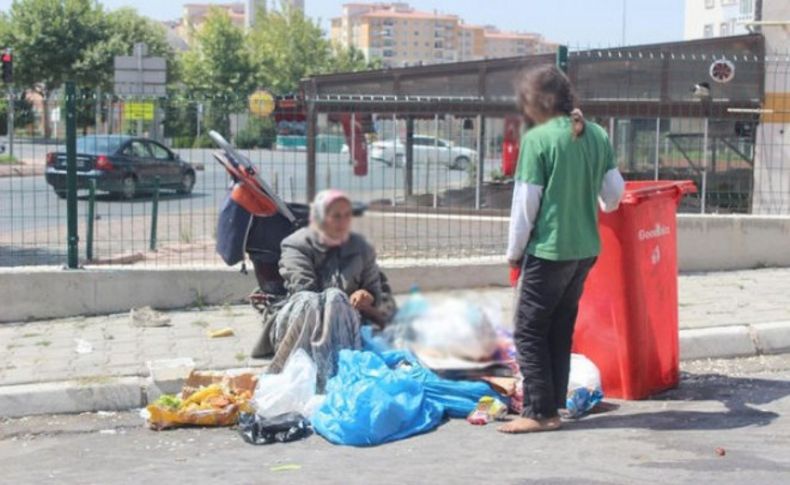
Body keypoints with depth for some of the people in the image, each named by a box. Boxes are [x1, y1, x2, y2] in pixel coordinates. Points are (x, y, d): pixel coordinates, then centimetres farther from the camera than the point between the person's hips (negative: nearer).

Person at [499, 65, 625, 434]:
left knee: (530, 330, 3)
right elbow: (614, 192, 8)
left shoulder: (537, 139, -14)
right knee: (561, 329, 16)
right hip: (586, 248, 7)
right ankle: (554, 405, 21)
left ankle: (540, 412, 3)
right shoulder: (597, 135, 3)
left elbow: (525, 203, -12)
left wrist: (514, 252, 0)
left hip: (549, 249, -7)